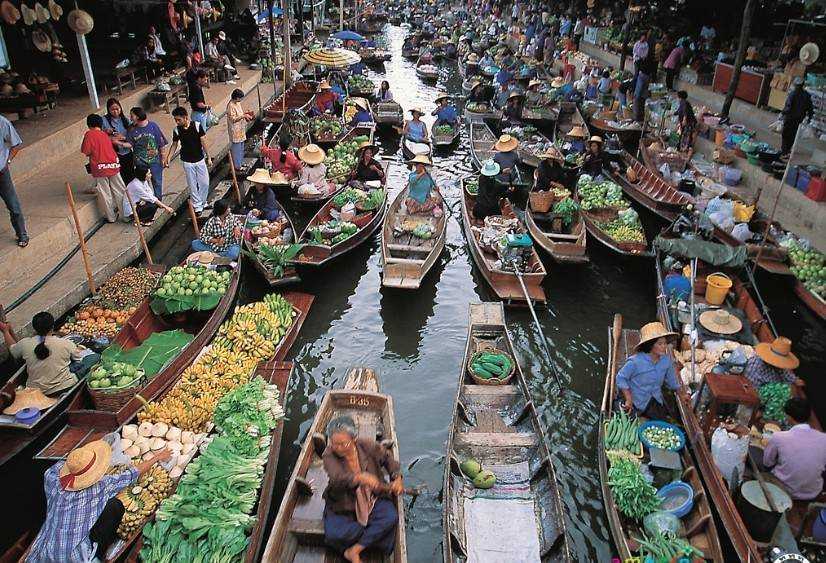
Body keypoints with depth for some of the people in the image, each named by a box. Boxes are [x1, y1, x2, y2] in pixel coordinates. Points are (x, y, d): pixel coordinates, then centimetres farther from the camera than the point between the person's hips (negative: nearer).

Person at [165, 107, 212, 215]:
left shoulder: (197, 125, -13)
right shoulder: (176, 130, -9)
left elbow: (203, 142, -8)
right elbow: (174, 145, 2)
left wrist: (208, 157, -6)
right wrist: (168, 158, -6)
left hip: (200, 159, 0)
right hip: (187, 162, 0)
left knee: (205, 183, 7)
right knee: (192, 185, 6)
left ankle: (203, 203, 28)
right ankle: (197, 206, 19)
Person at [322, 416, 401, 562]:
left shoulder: (367, 446, -12)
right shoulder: (329, 455, -19)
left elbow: (387, 457, 8)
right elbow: (338, 478, -37)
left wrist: (397, 478, -6)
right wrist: (360, 478, -56)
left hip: (373, 498, 2)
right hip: (343, 505, -2)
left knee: (390, 518, -24)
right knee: (334, 535, -26)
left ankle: (354, 550, -12)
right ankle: (376, 532, -5)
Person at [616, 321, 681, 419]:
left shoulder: (666, 360, -10)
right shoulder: (636, 361, -27)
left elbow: (671, 381, 8)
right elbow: (621, 378, -18)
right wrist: (628, 400, -19)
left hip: (656, 399, 5)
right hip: (638, 400, -5)